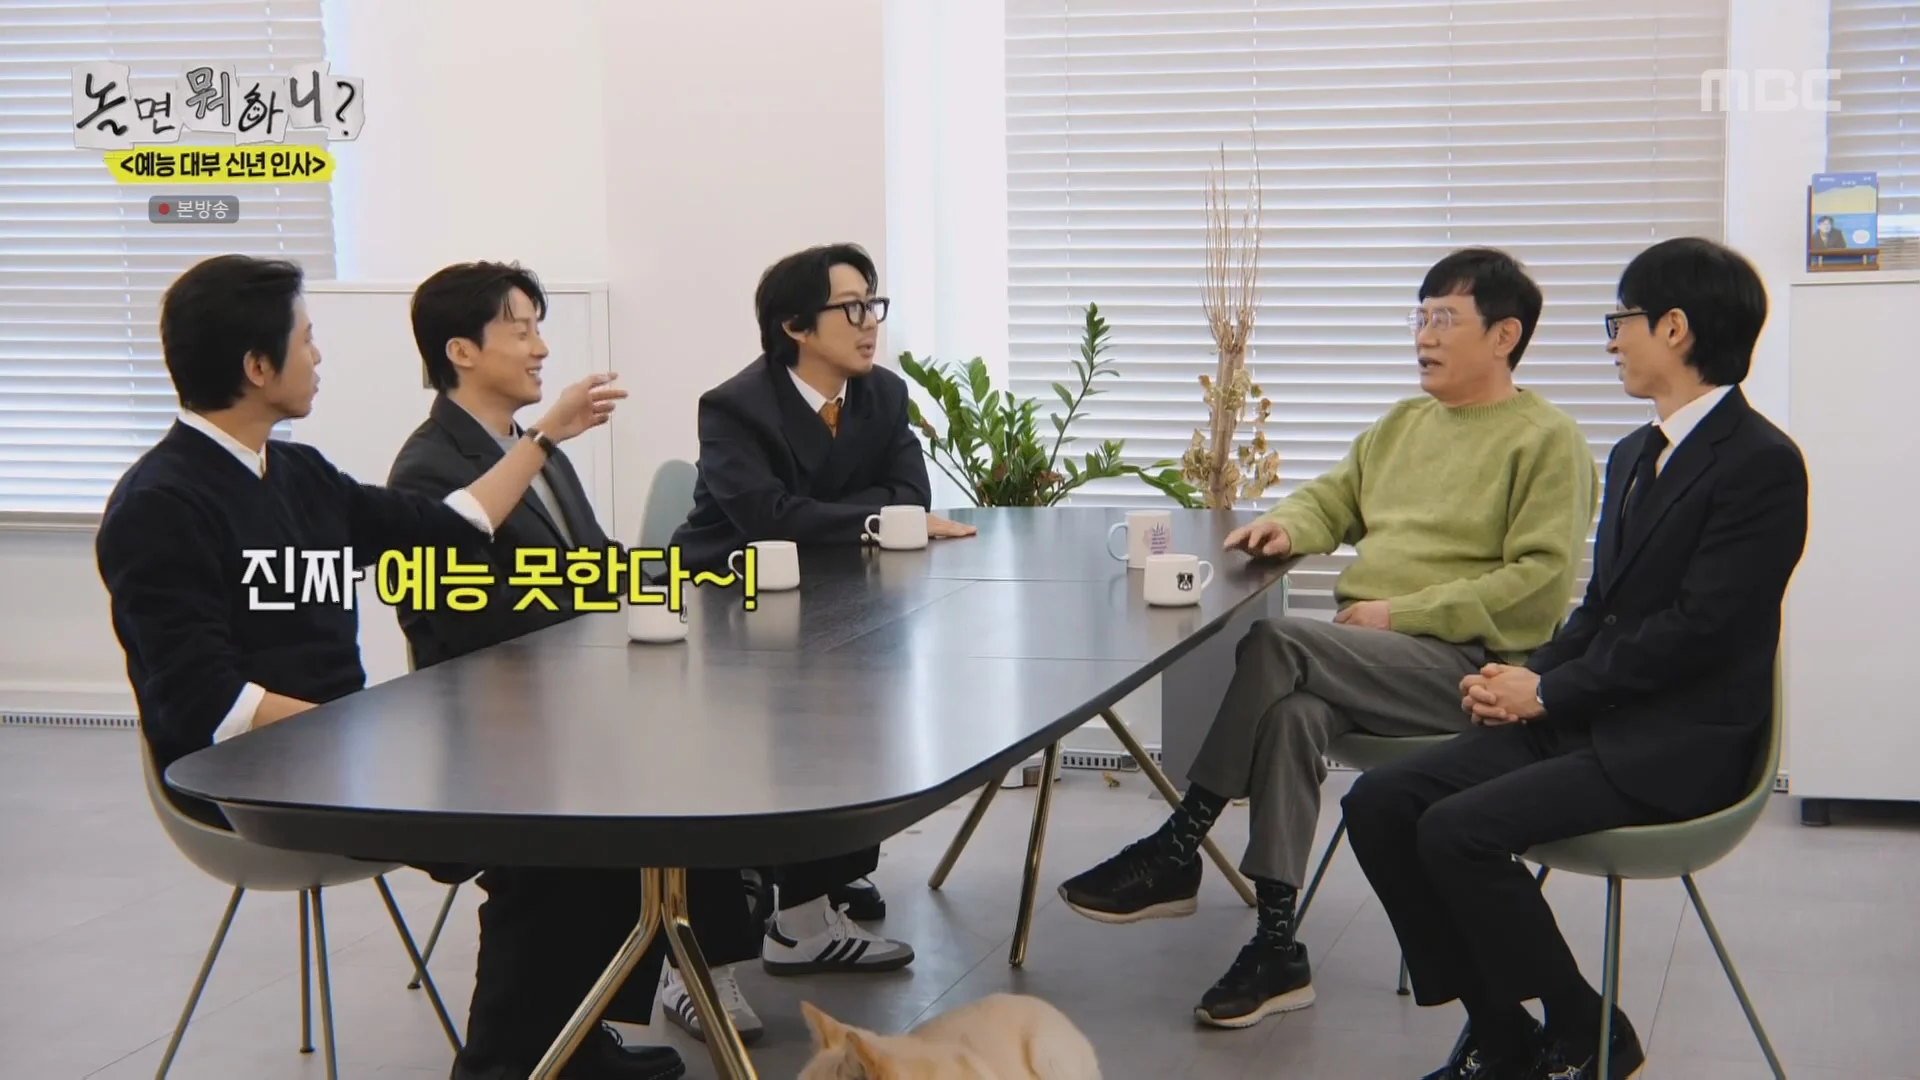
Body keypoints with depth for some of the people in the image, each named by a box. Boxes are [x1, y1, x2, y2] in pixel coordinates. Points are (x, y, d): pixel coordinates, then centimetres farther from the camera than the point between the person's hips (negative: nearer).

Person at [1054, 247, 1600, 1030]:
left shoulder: (1546, 439, -2)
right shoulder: (1402, 424, 22)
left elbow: (1542, 581, -11)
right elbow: (1332, 499, 27)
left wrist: (1402, 614, -16)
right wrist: (1286, 525, 1)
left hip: (1464, 662, -6)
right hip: (1362, 654, 6)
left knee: (1275, 645, -29)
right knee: (1292, 707, -29)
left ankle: (1177, 852, -21)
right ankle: (1277, 946, -28)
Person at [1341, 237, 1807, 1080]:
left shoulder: (1762, 463, -11)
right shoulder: (1635, 455, 19)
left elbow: (1702, 627, -18)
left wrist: (1550, 692, -14)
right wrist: (1528, 678, -1)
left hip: (1675, 745, -9)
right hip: (1585, 719, 9)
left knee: (1457, 829, -25)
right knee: (1379, 803, -7)